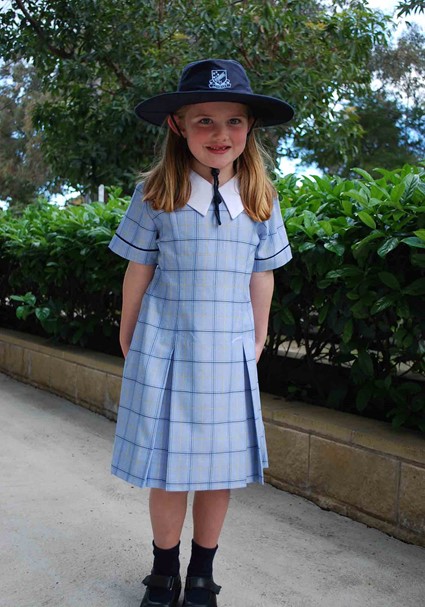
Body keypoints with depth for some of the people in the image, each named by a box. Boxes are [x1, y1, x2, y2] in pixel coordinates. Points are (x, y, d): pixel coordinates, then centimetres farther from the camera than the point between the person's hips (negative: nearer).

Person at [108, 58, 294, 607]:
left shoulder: (260, 200, 0)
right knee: (168, 469, 8)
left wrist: (257, 339, 14)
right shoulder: (154, 195, -6)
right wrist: (129, 338, 8)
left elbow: (261, 277, 9)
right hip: (165, 352, -1)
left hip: (229, 356, 2)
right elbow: (139, 272, 1)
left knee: (220, 468, 9)